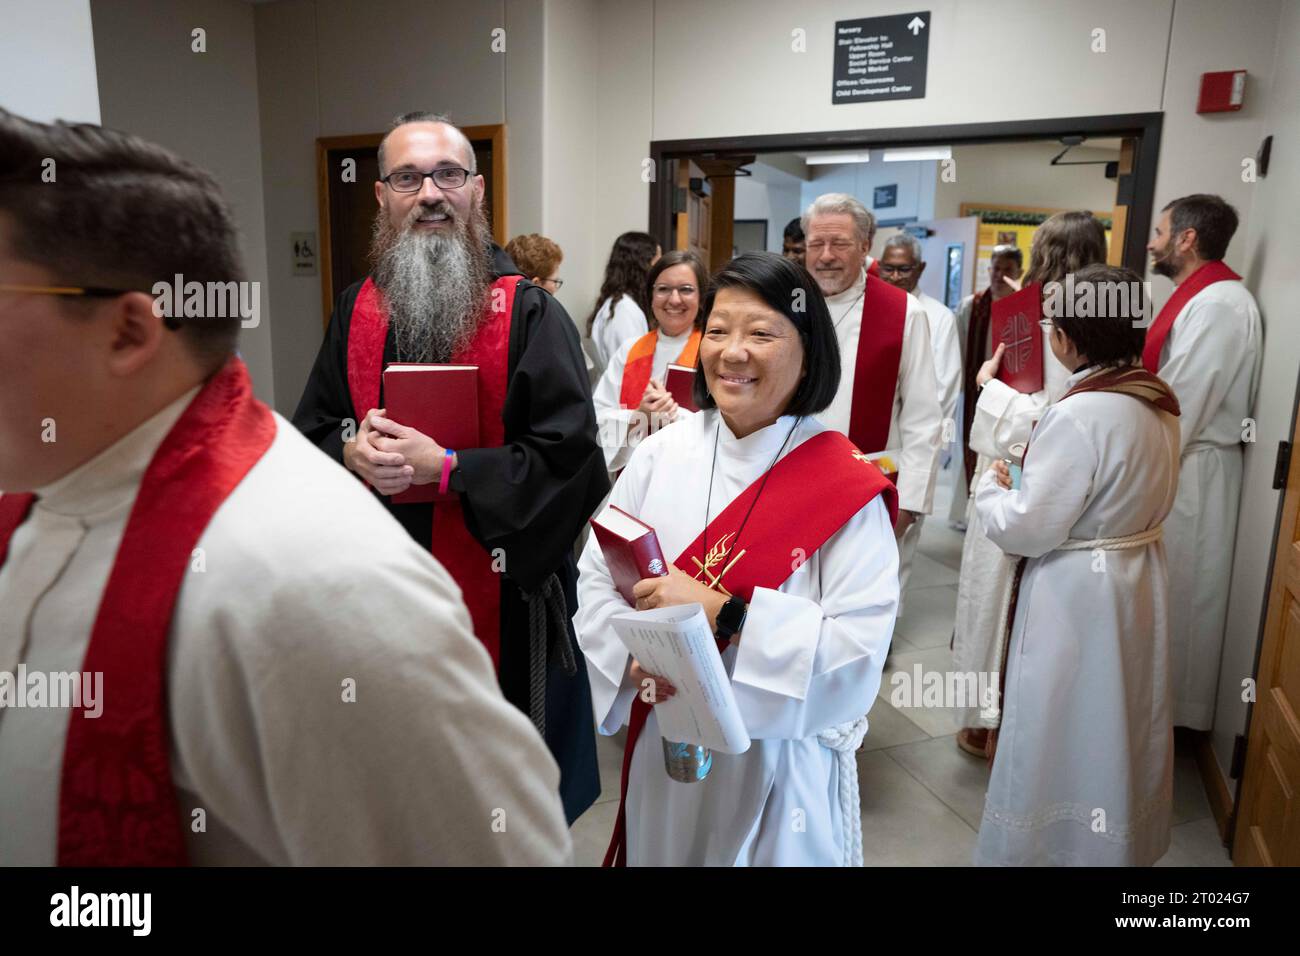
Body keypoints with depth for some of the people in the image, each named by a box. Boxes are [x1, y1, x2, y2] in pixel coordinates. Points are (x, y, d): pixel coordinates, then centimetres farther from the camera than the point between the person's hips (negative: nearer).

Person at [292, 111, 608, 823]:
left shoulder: (529, 314, -10)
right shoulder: (358, 311, 6)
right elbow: (311, 432, 11)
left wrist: (443, 468, -22)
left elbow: (568, 457, -16)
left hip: (500, 587, -4)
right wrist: (352, 454, -12)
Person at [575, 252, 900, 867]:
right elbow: (595, 582, -2)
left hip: (780, 761, -3)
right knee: (659, 854, 24)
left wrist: (724, 615, -29)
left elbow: (861, 645, -22)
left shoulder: (846, 485, -16)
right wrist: (637, 655, -19)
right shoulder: (659, 456, -6)